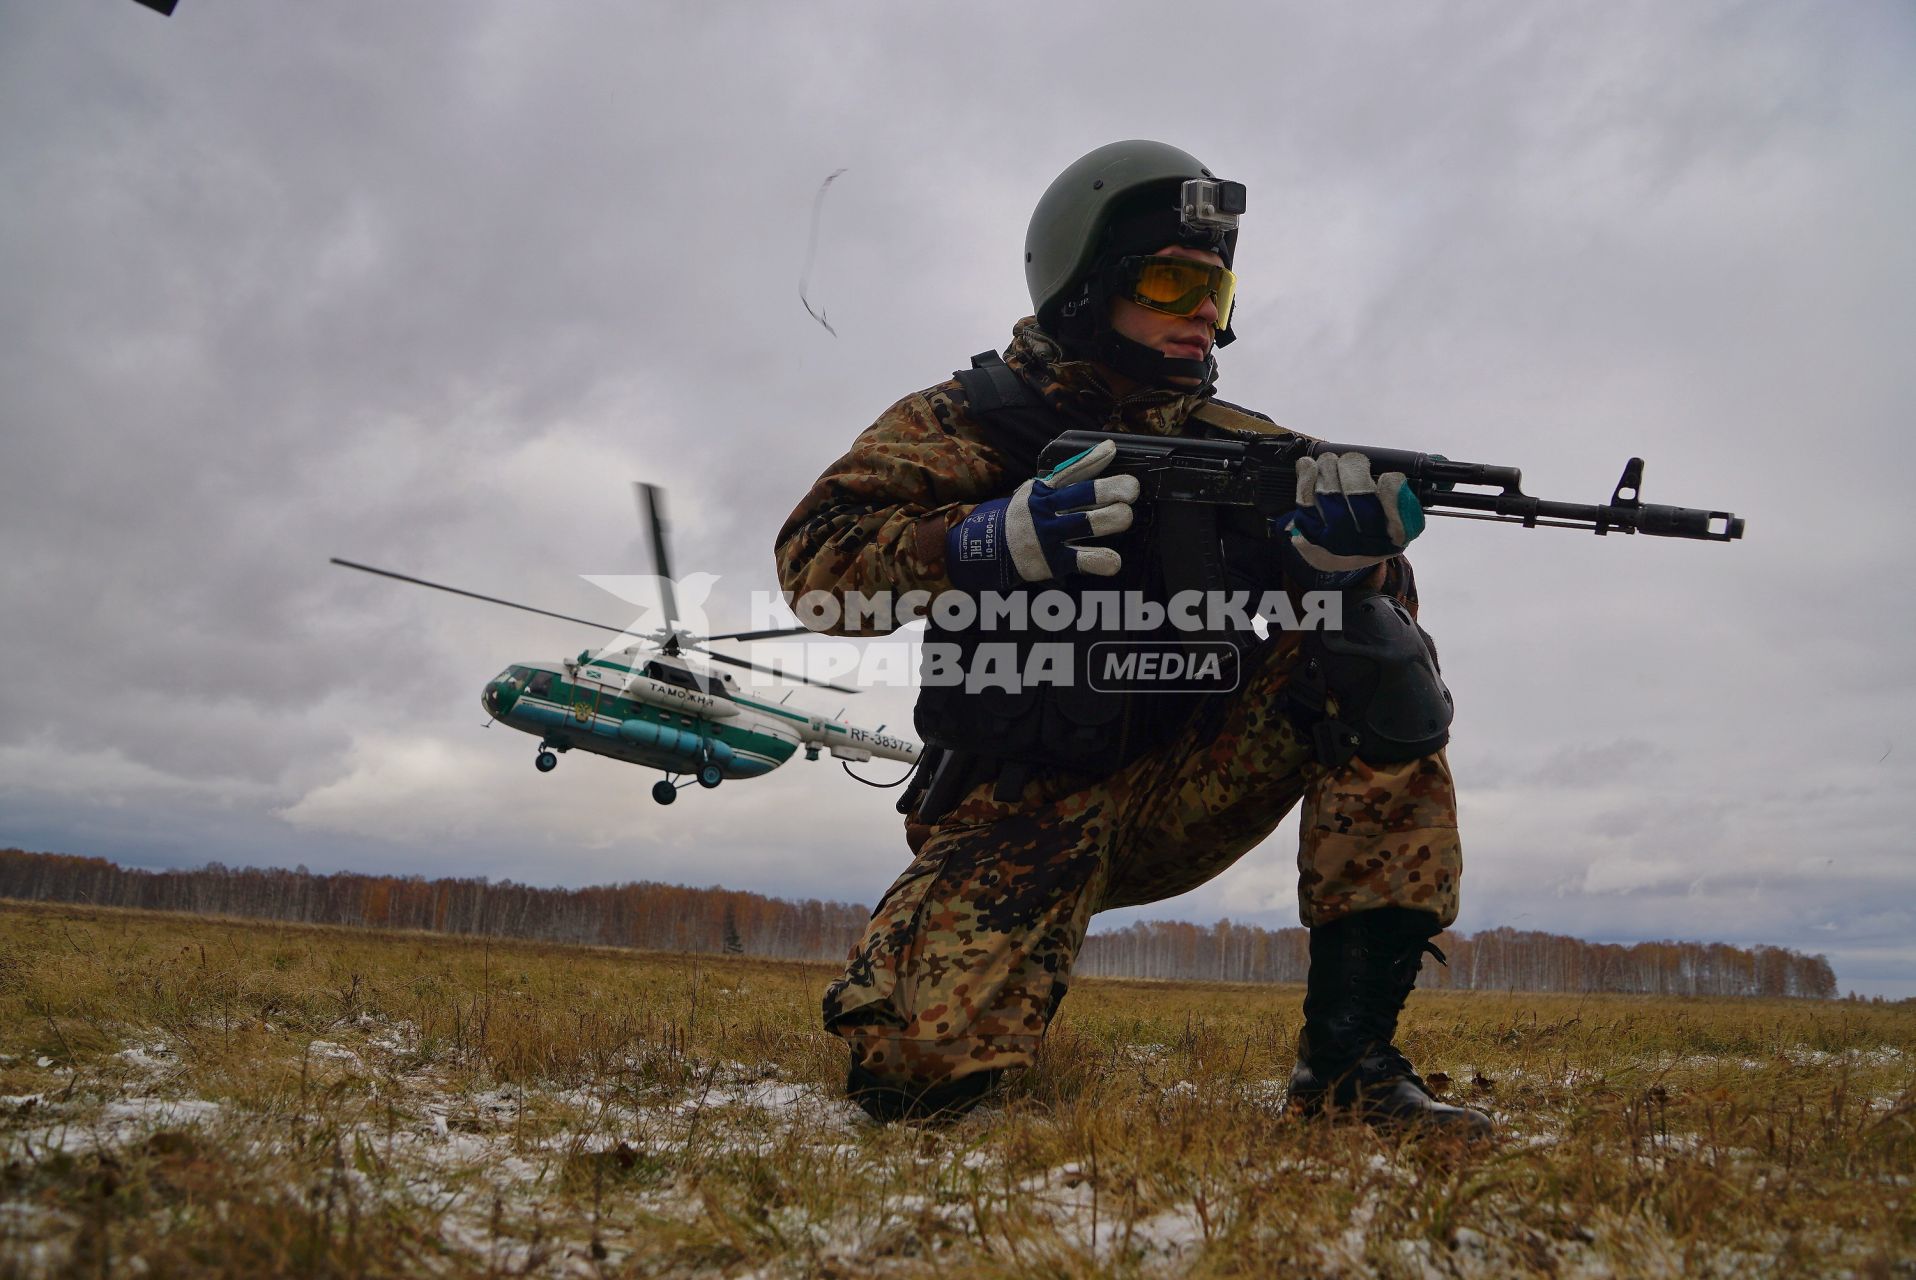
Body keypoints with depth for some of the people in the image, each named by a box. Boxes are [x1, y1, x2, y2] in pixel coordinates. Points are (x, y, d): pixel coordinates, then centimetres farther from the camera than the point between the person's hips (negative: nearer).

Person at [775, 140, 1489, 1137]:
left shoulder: (1235, 443, 7)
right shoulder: (975, 421, -2)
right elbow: (812, 557, -12)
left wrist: (1352, 551, -29)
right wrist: (988, 540, -29)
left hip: (1179, 788, 4)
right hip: (1023, 803, -3)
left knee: (1375, 651, -18)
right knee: (925, 1065, -25)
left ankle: (1348, 1058, -18)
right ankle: (913, 947, 16)